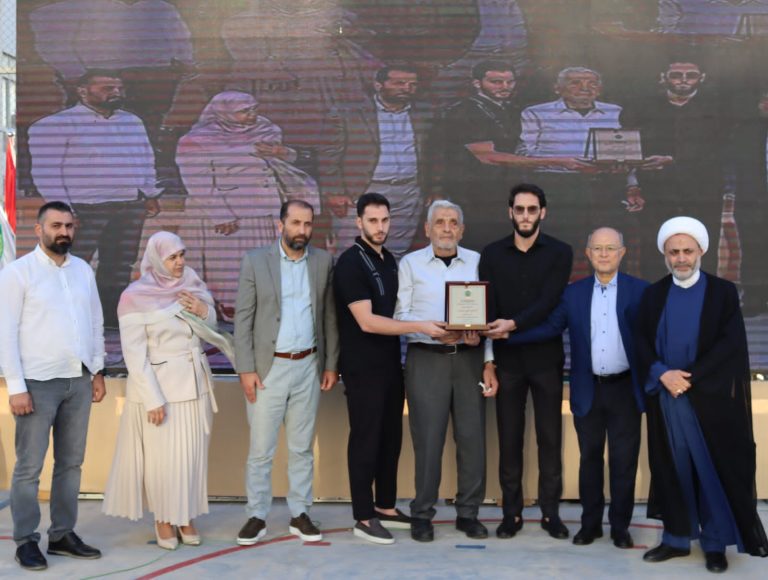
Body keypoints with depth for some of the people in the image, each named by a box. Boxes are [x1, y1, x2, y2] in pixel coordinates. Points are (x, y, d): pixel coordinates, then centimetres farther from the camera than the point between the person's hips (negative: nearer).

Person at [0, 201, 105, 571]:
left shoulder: (84, 270, 11)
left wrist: (98, 371, 10)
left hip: (79, 380, 5)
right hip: (38, 382, -5)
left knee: (71, 463, 10)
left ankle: (63, 534, 20)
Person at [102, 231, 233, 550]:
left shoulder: (192, 285, 4)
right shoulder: (136, 297, -12)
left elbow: (210, 332, 13)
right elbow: (134, 355, -13)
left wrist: (203, 311, -8)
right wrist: (153, 399, -16)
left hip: (195, 383, 5)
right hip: (159, 385, -5)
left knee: (193, 455, 9)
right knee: (162, 457, 2)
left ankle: (186, 516, 23)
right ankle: (163, 520, 19)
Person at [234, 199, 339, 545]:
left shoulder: (323, 262, 5)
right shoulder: (255, 261, -2)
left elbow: (329, 316, 8)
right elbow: (243, 319, -3)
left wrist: (331, 364, 5)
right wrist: (246, 369, -9)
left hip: (308, 367, 2)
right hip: (268, 367, -2)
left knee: (302, 448, 11)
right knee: (260, 449, 2)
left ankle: (300, 515, 20)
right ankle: (257, 517, 14)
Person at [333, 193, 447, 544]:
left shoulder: (388, 259, 11)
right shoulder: (351, 262, -14)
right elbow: (366, 321, -22)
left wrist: (424, 324, 6)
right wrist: (419, 327, -24)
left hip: (390, 363, 8)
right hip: (363, 368, -8)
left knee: (391, 437, 14)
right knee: (365, 439, 0)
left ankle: (385, 507, 27)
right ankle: (363, 518, 10)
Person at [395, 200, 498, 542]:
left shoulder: (477, 262, 9)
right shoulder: (410, 263, 6)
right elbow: (401, 315, 0)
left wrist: (490, 364, -3)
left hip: (469, 357, 2)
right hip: (426, 358, -2)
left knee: (472, 436, 3)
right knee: (428, 438, 0)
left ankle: (468, 512, 16)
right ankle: (422, 514, 12)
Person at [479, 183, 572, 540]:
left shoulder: (559, 253, 1)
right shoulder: (492, 254, 7)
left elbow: (549, 302, -11)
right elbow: (486, 307, 1)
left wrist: (514, 324, -27)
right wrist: (488, 356, -9)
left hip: (545, 357, -1)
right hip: (507, 359, 1)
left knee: (550, 438, 4)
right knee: (509, 438, 5)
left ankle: (551, 512, 14)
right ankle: (511, 512, 13)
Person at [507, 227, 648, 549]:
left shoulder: (640, 291, -1)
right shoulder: (573, 293, 5)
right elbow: (550, 327, -1)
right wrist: (508, 333, -11)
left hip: (625, 389, -2)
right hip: (588, 390, 2)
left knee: (624, 460, 6)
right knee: (589, 458, 12)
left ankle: (620, 525, 20)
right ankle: (590, 522, 24)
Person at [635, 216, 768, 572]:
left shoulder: (723, 292, 0)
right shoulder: (653, 295, 8)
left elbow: (730, 343, -8)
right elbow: (642, 342, 4)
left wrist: (690, 377, -15)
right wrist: (663, 374, -14)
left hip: (710, 397, -2)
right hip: (665, 398, 3)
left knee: (714, 470, 3)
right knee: (673, 470, 8)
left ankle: (715, 543, 15)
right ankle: (677, 538, 19)